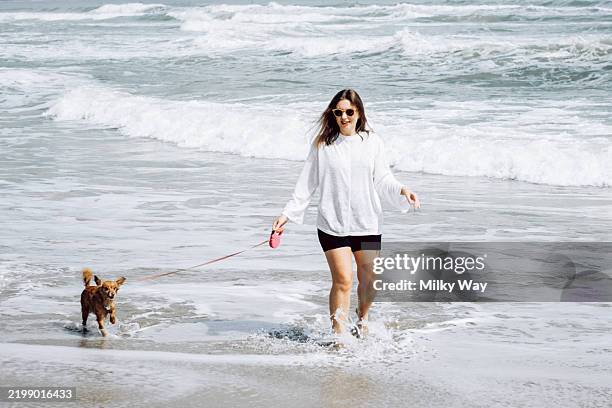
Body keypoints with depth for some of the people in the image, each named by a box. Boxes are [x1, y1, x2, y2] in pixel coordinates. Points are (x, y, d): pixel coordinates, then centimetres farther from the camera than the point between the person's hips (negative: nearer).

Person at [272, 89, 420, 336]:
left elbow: (382, 179, 4)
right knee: (342, 280, -12)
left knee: (367, 280, 10)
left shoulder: (372, 142, 4)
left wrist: (402, 190, -15)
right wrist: (287, 214, 0)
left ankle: (362, 322, 35)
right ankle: (339, 335, -6)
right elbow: (307, 184, 5)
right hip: (332, 225, -2)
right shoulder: (322, 144, 1)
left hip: (367, 224, 2)